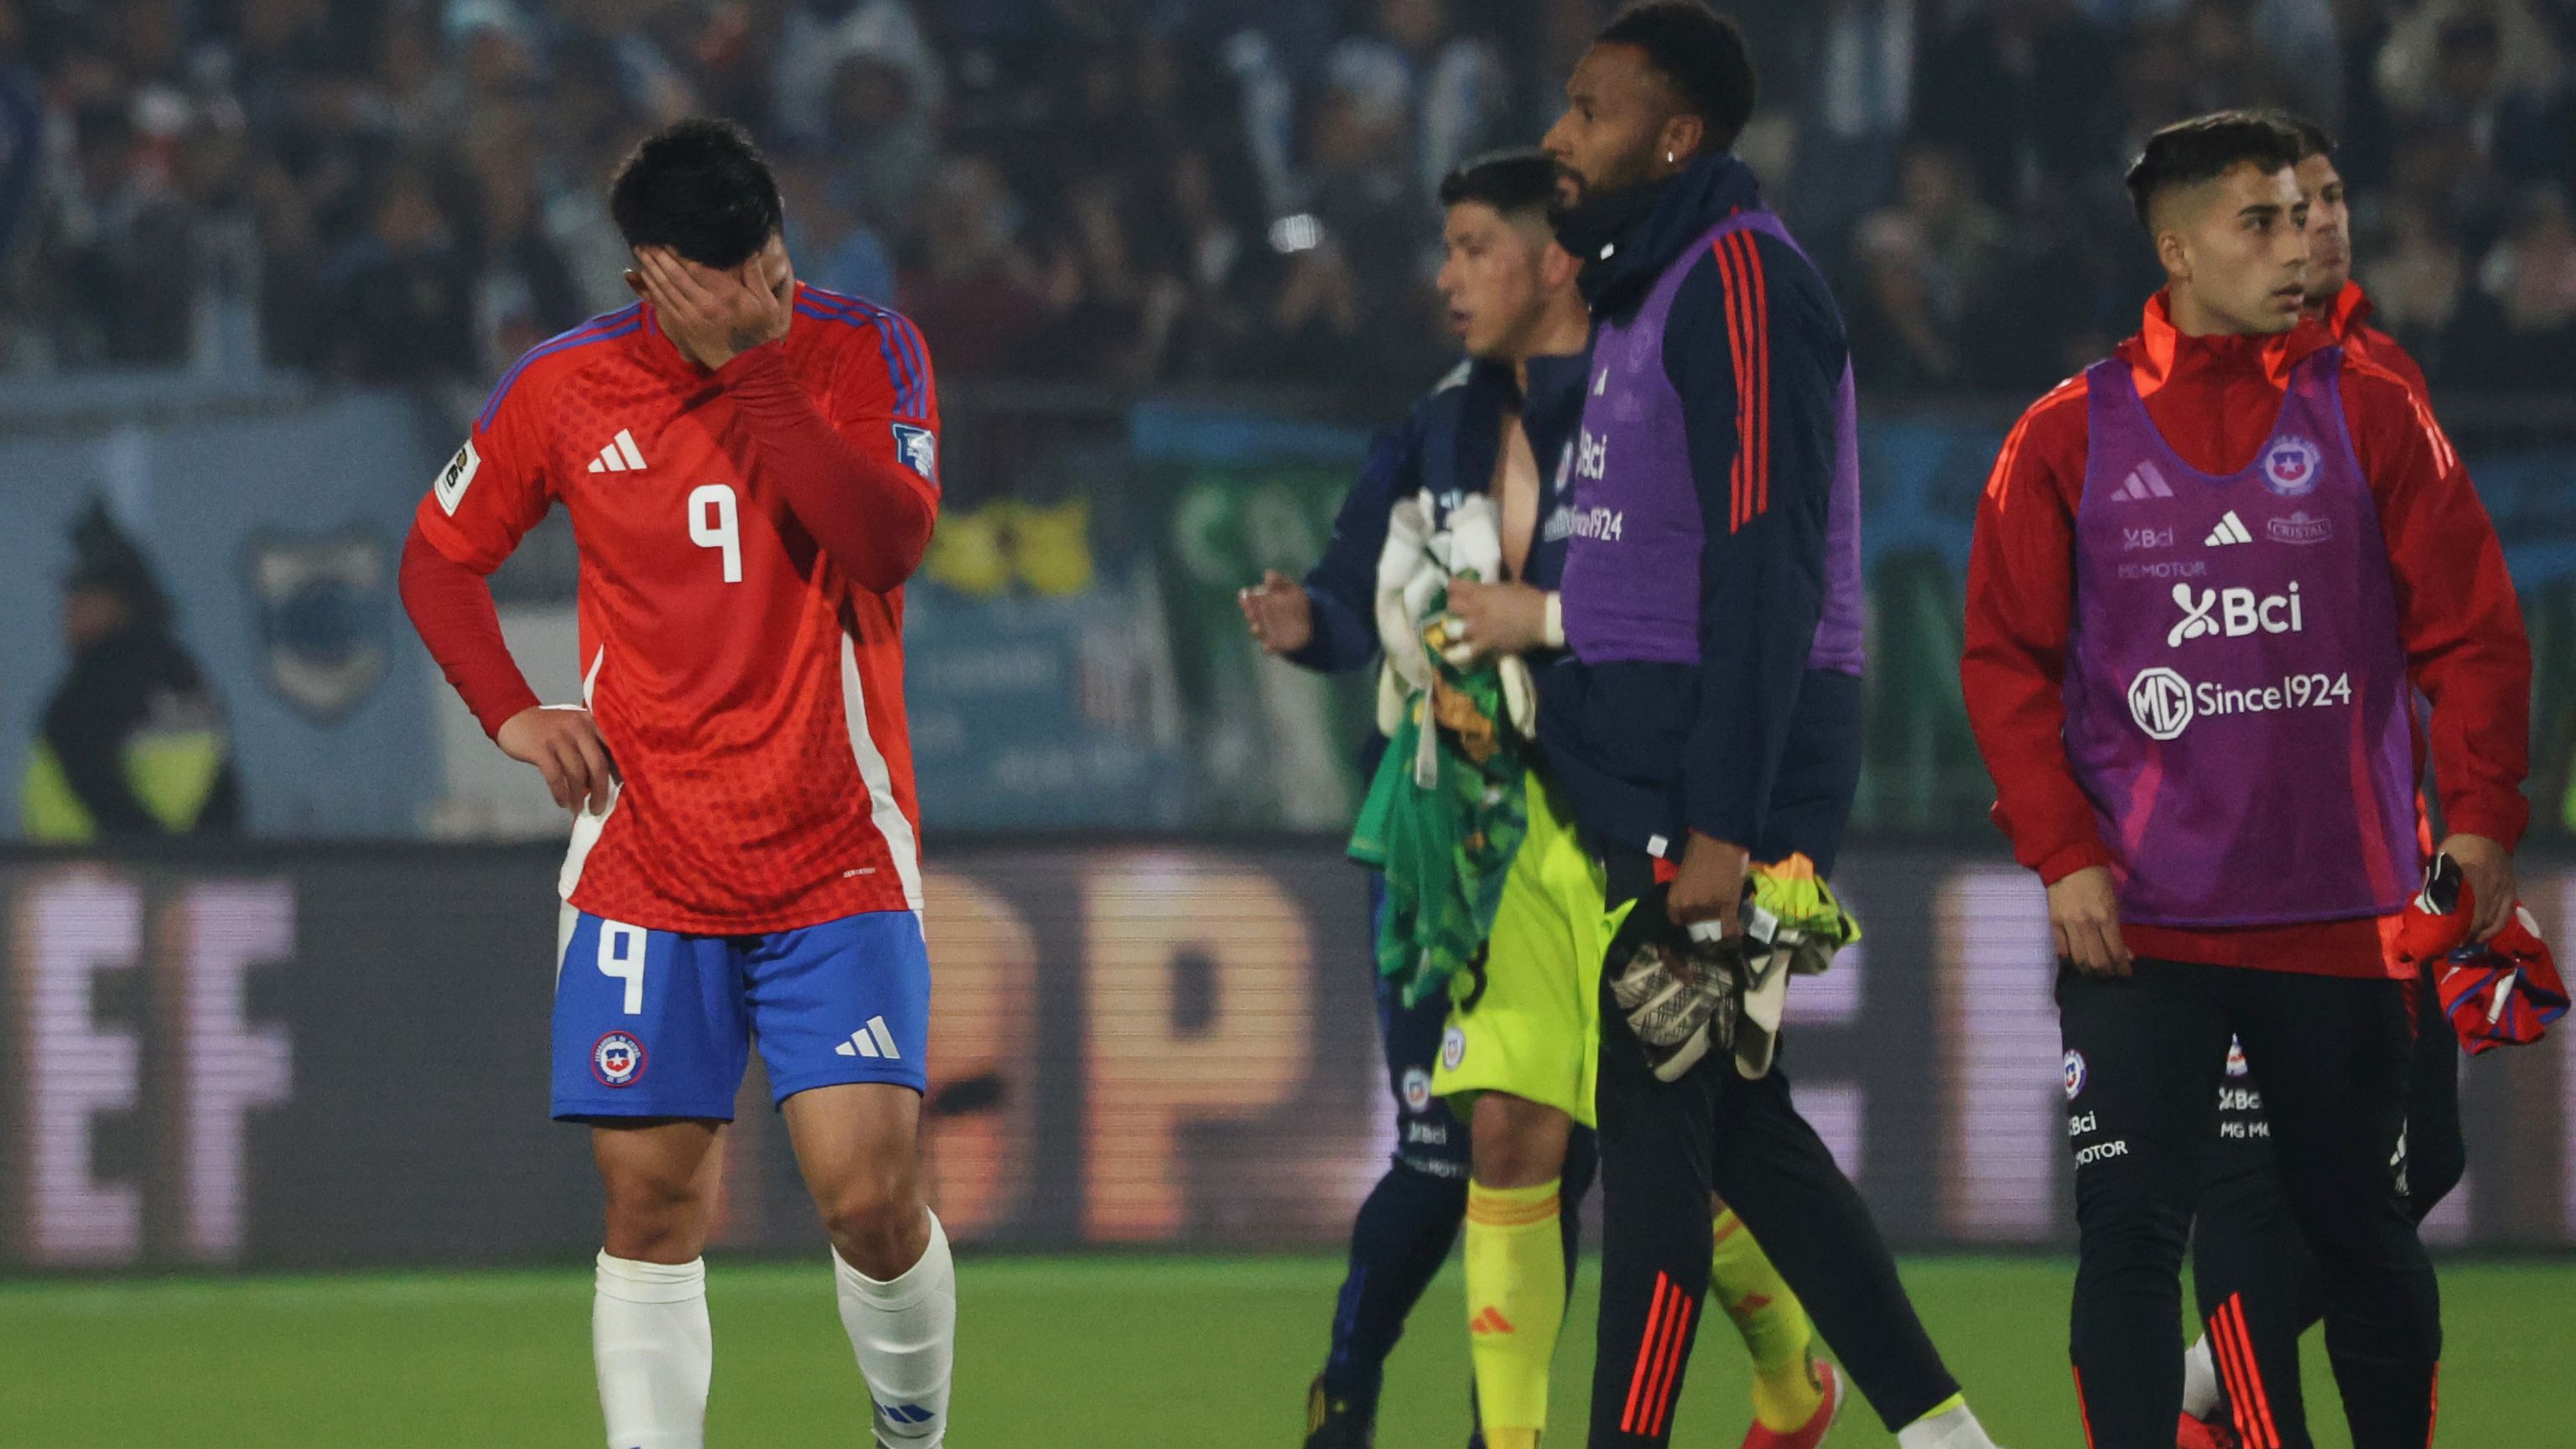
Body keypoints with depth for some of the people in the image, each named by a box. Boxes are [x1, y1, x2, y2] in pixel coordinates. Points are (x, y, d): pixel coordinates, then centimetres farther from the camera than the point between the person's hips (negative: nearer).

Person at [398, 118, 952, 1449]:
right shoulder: (564, 389, 0)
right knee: (650, 1201, -2)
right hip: (646, 869, 2)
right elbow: (439, 558, 14)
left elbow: (890, 542, -20)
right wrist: (509, 712, -1)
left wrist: (751, 375, -22)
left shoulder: (865, 354, -4)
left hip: (837, 862, -1)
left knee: (868, 1191, -11)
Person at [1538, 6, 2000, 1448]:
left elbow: (1764, 573, -19)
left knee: (1655, 1115, -9)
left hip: (1719, 771, -10)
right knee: (1733, 1117, 12)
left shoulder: (1742, 285, -13)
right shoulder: (1654, 285, 18)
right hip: (1657, 770, 10)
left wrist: (1720, 831, -23)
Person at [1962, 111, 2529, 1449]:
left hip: (2338, 914, 1)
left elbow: (2472, 628, 3)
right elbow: (2006, 660, 3)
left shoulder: (2368, 413, 3)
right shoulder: (2070, 435, 2)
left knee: (2358, 1227, 9)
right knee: (2129, 1227, -6)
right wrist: (2062, 853, -7)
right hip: (2139, 922, -1)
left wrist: (2481, 814, -7)